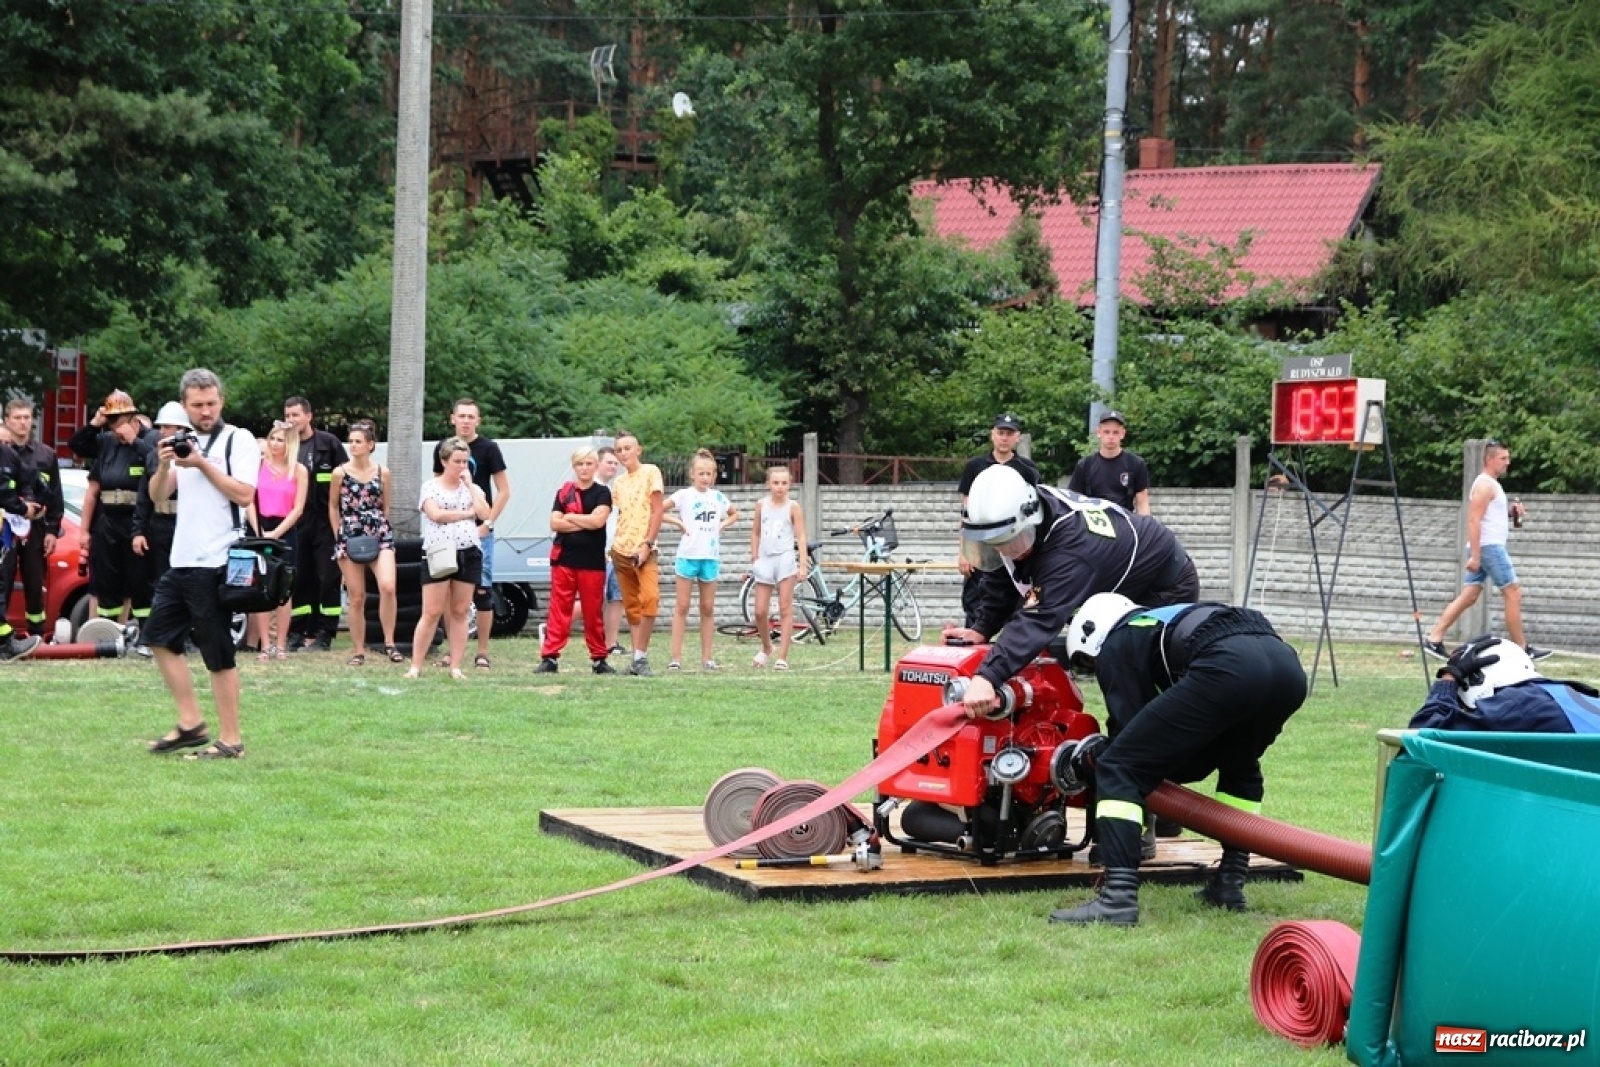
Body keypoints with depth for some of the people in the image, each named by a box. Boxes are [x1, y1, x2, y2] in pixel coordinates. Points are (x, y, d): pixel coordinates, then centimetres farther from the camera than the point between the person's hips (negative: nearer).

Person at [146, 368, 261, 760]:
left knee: (218, 654, -5)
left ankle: (230, 740, 2)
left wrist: (203, 465, -17)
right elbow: (158, 496, 14)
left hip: (216, 563, -8)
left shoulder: (239, 440, -5)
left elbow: (244, 494, -15)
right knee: (160, 637, 10)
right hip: (181, 561, 8)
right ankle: (190, 724, 17)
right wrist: (164, 465, -4)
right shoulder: (185, 443, 16)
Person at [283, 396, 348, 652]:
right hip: (297, 523, 3)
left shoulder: (328, 443, -1)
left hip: (325, 522, -3)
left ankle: (324, 634, 3)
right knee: (300, 579, 5)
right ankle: (298, 632, 11)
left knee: (328, 577, -2)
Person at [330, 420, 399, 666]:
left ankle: (389, 643, -10)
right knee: (357, 597, 2)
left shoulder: (382, 472, 3)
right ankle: (359, 651, 12)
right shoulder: (340, 473, 0)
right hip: (349, 539, 0)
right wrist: (339, 537, 6)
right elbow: (333, 506, 9)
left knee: (387, 587, -21)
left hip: (380, 536, 0)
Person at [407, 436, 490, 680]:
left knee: (460, 613, 4)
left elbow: (484, 513, -4)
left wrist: (469, 484, -1)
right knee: (431, 613, -6)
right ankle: (415, 666, -2)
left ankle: (455, 667, 8)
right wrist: (467, 512, -6)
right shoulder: (430, 486, 3)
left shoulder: (472, 488, 13)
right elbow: (435, 514, -14)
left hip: (468, 555, 3)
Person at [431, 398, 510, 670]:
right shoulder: (442, 448, 8)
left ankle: (482, 653, 2)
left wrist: (487, 524, -10)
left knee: (482, 590, -3)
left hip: (479, 531, -4)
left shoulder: (488, 448, -3)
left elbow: (504, 491, -3)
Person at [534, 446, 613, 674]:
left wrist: (570, 517, -5)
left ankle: (599, 658, 12)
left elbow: (598, 520, -12)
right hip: (564, 559, 1)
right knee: (559, 610, -1)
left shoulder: (602, 493, 3)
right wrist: (585, 523, -9)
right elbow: (555, 523, -3)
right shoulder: (564, 492, 8)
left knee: (594, 612, 5)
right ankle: (550, 657, -2)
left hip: (592, 561, -1)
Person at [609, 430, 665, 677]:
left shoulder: (650, 472, -2)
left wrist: (647, 544, -13)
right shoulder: (618, 482, 14)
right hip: (621, 549, 5)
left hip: (643, 550, -5)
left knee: (650, 598, -21)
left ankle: (641, 656, -16)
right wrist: (615, 543, 3)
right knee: (631, 606, 7)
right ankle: (638, 657, 10)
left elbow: (657, 509, -7)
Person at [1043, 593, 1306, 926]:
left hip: (1227, 668, -8)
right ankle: (1229, 884, 30)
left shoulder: (1115, 648, 20)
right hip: (1287, 662, 8)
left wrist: (1097, 760, 30)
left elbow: (1131, 733, 12)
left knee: (1118, 769, 2)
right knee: (1240, 767, 38)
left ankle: (1118, 897, -9)